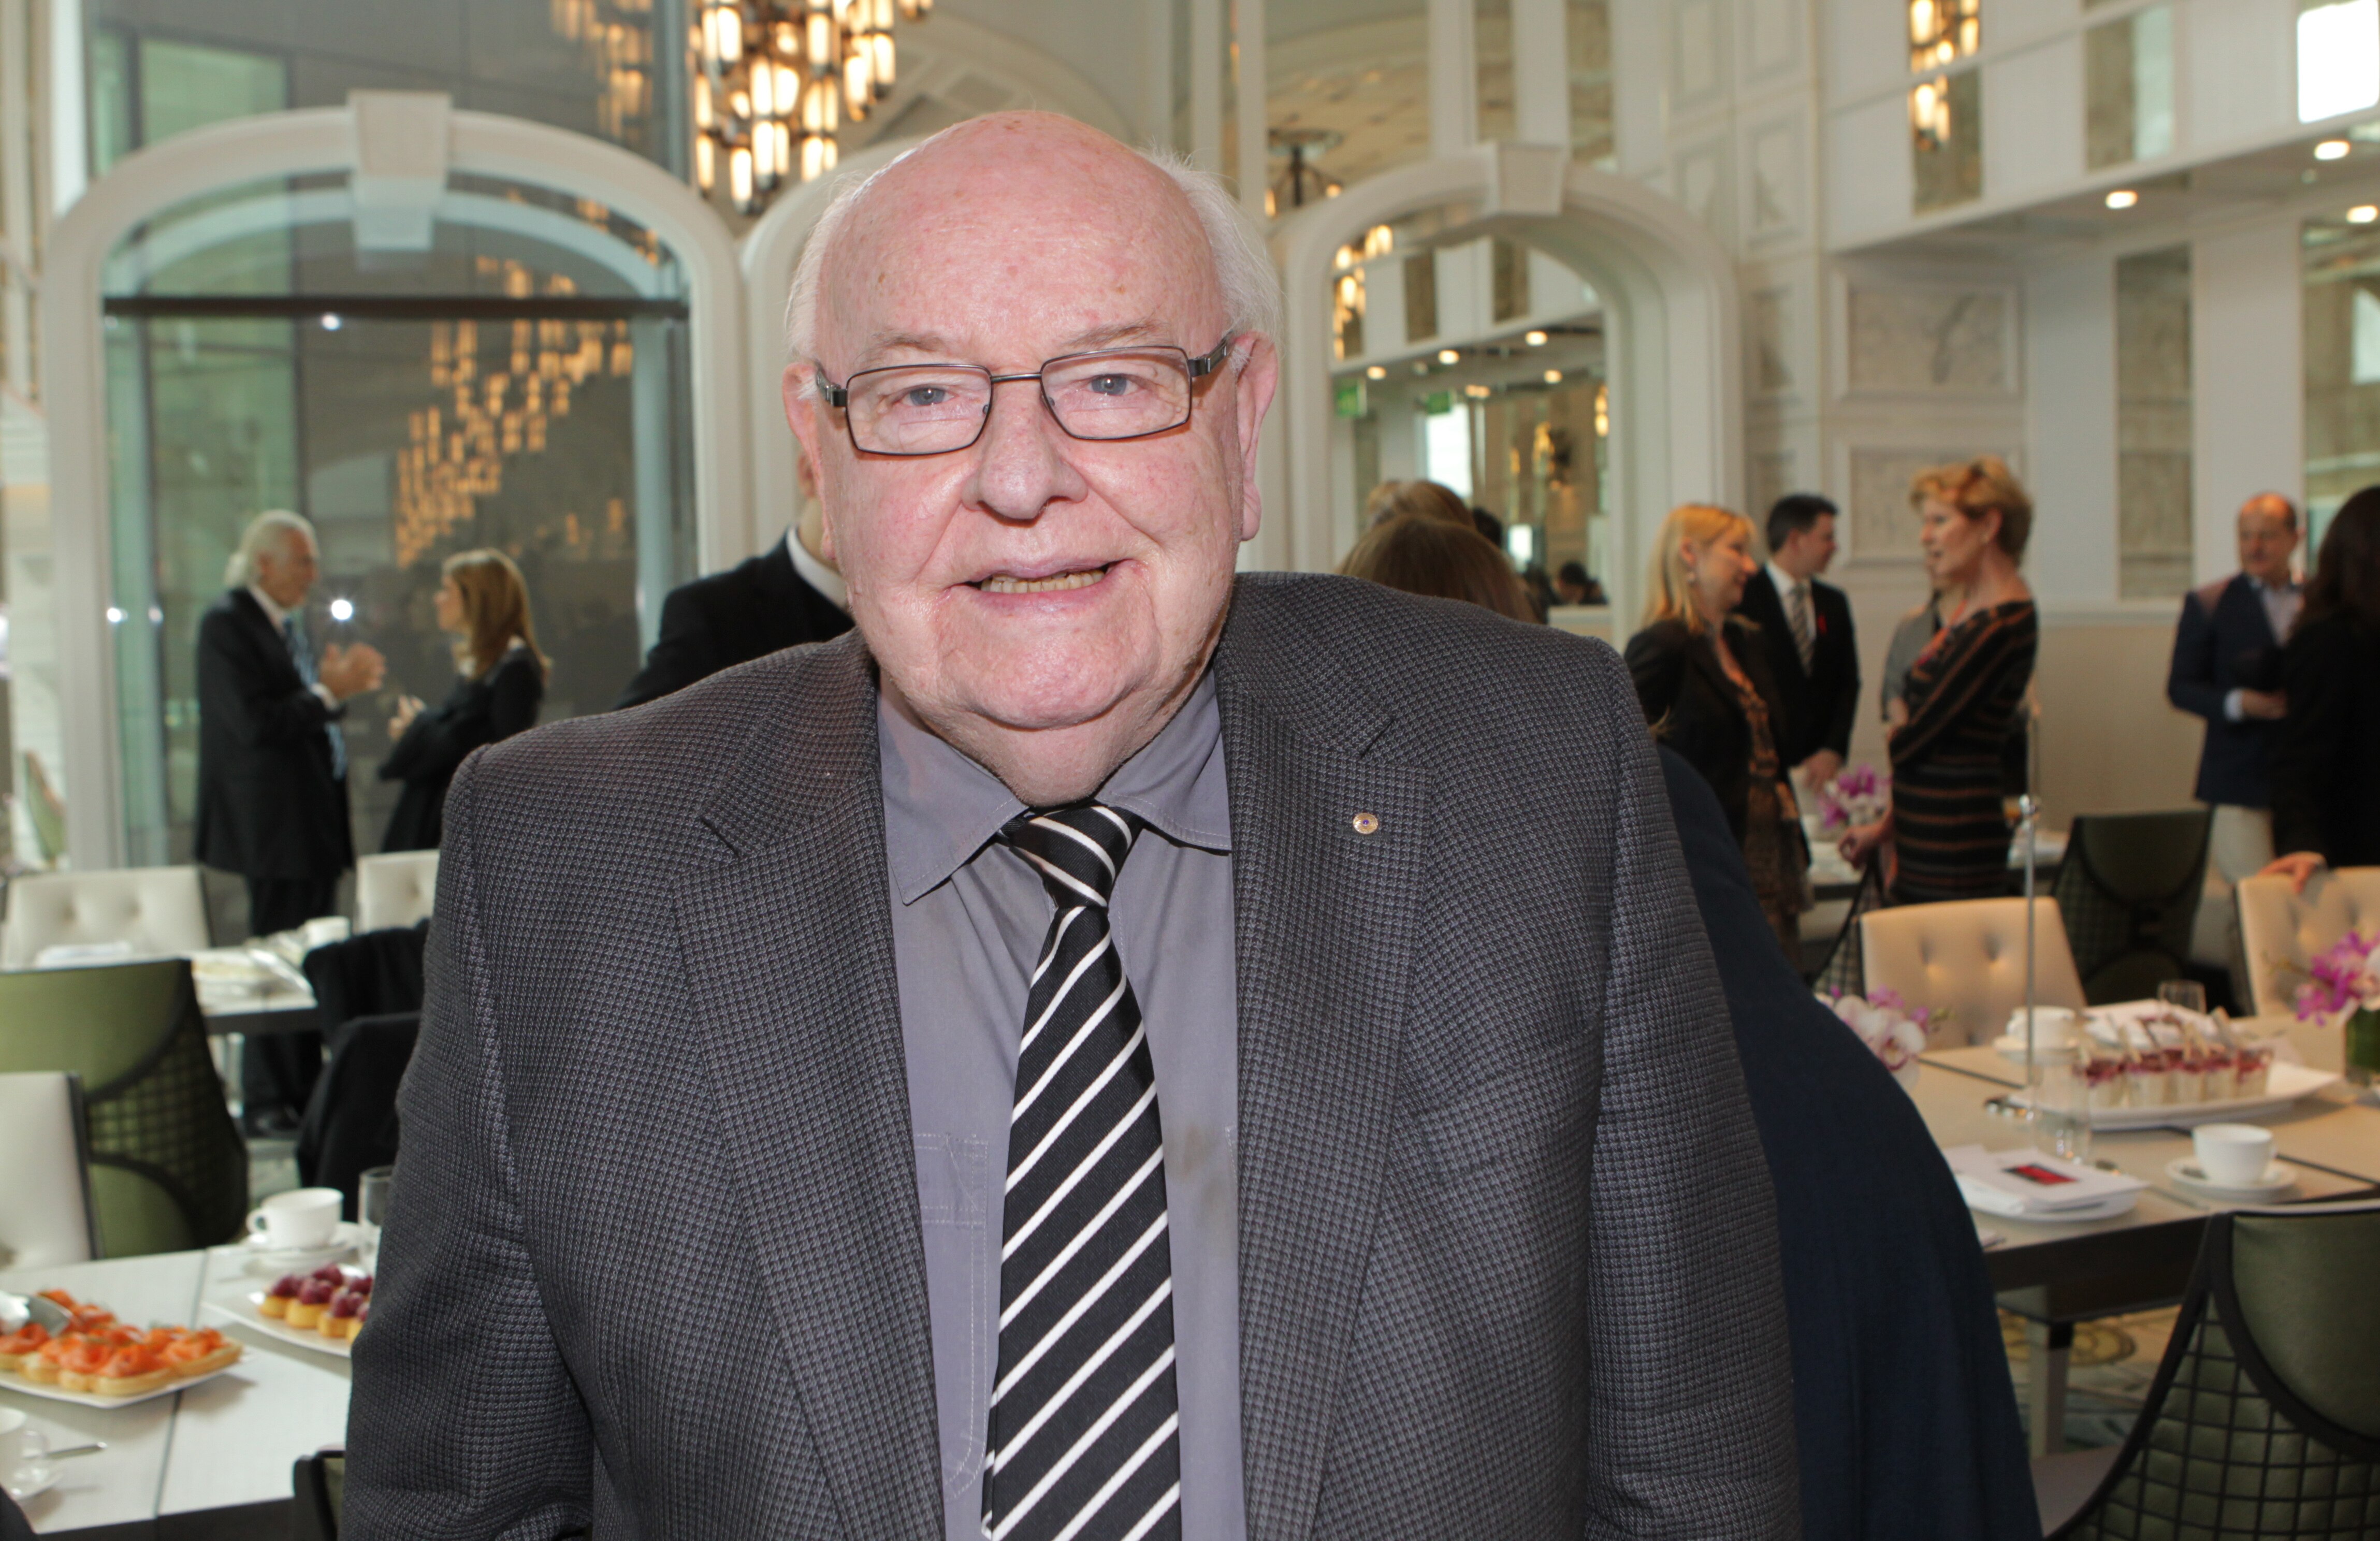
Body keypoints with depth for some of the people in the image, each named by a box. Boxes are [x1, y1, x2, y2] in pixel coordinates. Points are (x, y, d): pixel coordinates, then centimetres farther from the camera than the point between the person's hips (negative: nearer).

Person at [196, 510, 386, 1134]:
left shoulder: (289, 625, 16)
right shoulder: (225, 625, -11)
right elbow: (253, 723, -20)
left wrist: (341, 686, 3)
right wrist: (329, 694, -17)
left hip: (315, 820, 9)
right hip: (272, 824, -9)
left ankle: (306, 1090, 18)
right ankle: (267, 1101, 3)